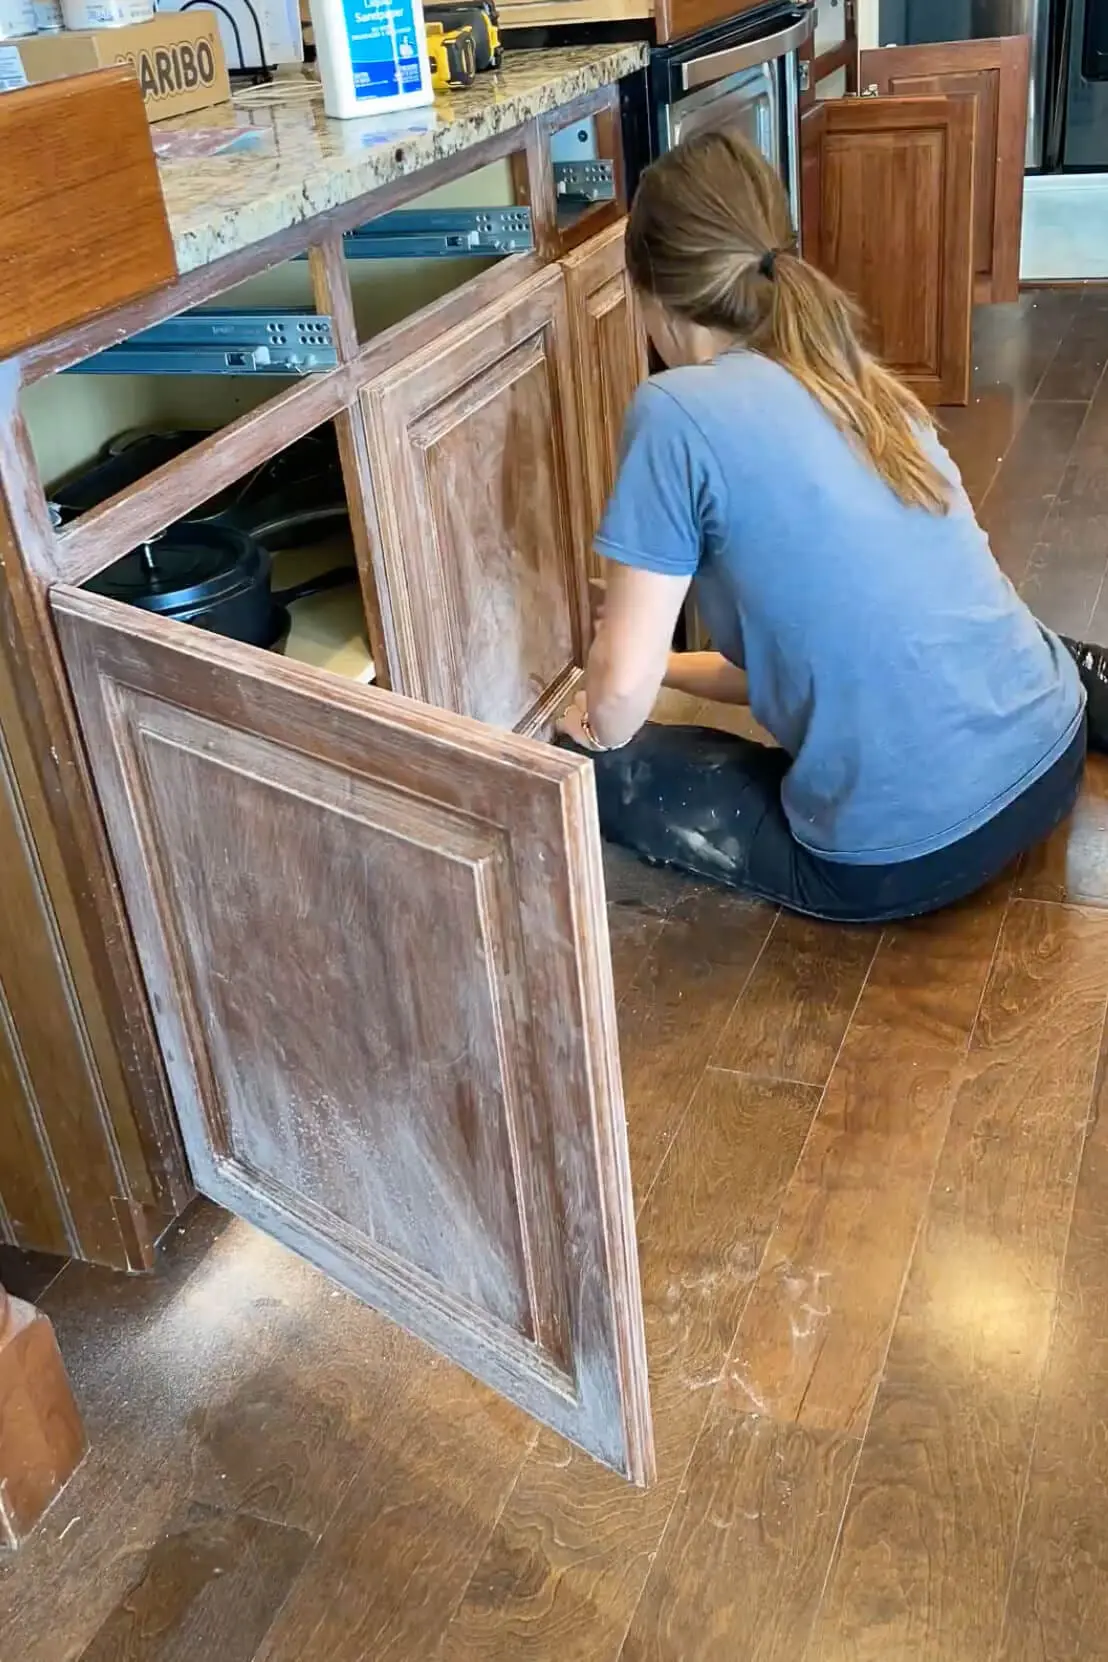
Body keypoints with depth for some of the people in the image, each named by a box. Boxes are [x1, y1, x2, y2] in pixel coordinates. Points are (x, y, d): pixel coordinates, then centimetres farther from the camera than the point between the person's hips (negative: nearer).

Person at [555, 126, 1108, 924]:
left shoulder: (679, 411, -12)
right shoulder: (866, 383, 10)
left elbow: (623, 684, -10)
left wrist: (600, 726, 12)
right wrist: (673, 668, 28)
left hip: (903, 857, -6)